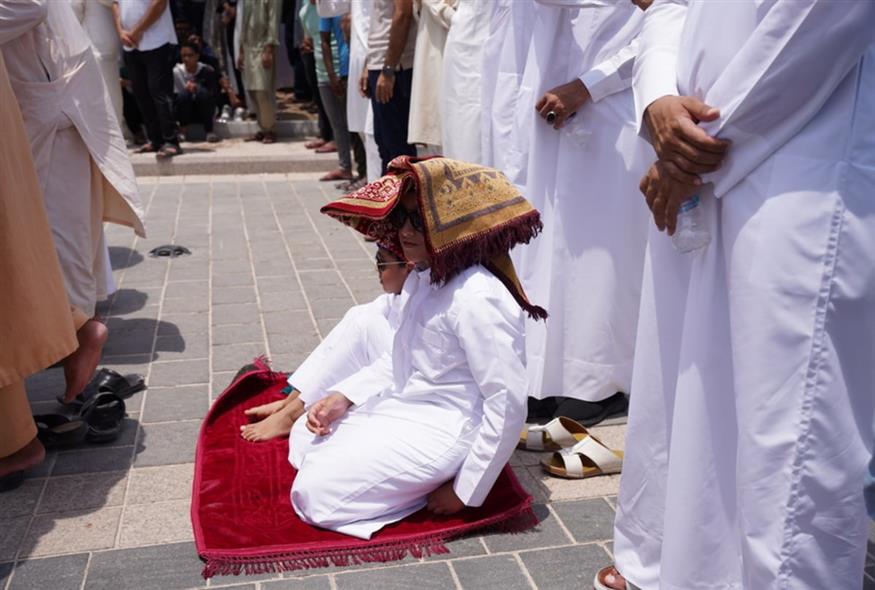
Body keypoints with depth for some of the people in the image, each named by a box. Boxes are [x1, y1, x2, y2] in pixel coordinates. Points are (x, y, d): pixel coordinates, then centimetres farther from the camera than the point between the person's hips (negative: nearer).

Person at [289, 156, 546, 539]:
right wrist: (344, 397, 1)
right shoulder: (422, 278, 1)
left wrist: (466, 491, -18)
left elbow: (508, 405, -26)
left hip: (439, 433, -10)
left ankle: (438, 483, 2)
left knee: (316, 492, -9)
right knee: (305, 438, 20)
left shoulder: (477, 298, -28)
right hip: (401, 407, 10)